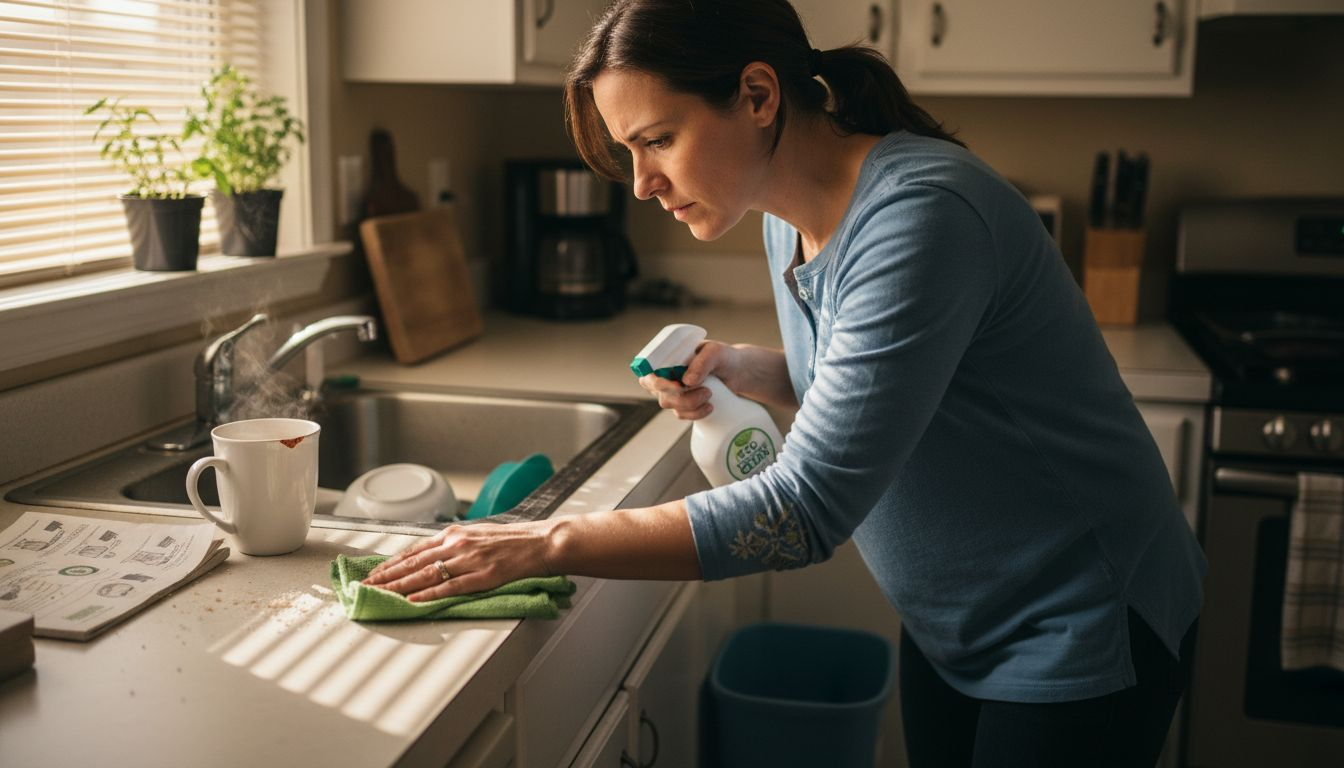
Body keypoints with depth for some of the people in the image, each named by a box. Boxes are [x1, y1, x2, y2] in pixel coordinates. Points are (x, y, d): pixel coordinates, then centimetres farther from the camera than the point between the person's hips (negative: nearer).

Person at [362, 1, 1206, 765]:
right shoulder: (792, 219, -3)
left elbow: (807, 511, -33)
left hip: (1078, 632, -7)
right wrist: (747, 369, -7)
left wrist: (547, 544, -31)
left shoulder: (921, 215, -31)